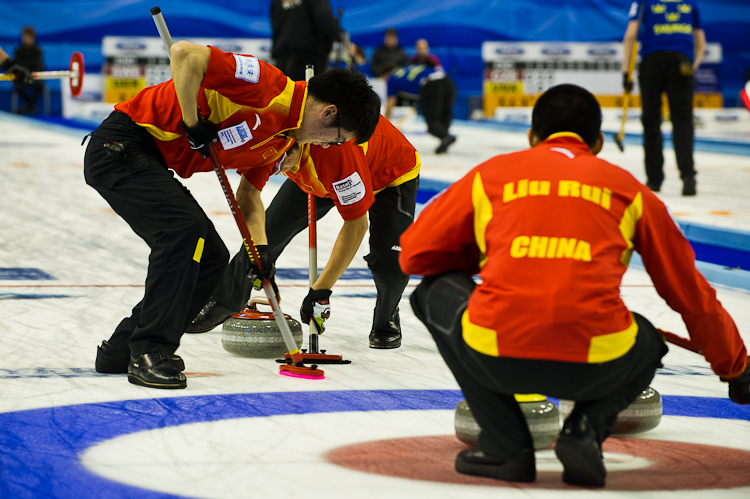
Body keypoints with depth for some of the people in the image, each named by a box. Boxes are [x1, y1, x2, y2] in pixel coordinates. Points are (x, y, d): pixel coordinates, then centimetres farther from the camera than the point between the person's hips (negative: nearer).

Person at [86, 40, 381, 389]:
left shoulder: (283, 139, 7)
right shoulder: (270, 87, -22)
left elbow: (250, 192, 16)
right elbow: (185, 53, -30)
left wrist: (260, 248, 1)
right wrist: (192, 123, -24)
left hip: (150, 163, 10)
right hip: (120, 146, -10)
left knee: (211, 256, 7)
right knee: (186, 228, -25)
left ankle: (122, 349, 16)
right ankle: (149, 352, -16)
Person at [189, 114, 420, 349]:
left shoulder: (339, 151, -46)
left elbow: (356, 224, -36)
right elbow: (247, 191, -15)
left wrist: (321, 289, -35)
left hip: (391, 173, -5)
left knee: (387, 259, -23)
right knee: (271, 229, -1)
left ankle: (386, 320, 9)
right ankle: (225, 303, 20)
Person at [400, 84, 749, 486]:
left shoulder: (492, 172, 21)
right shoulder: (627, 188, 23)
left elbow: (414, 253, 26)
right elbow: (693, 296, 28)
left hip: (496, 357, -1)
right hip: (594, 368, 1)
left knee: (434, 291, 31)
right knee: (646, 341, 37)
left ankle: (505, 444, 16)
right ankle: (587, 427, 6)